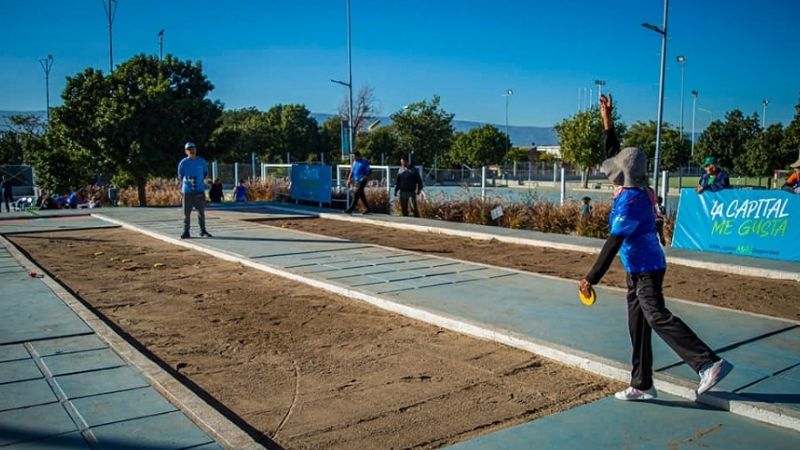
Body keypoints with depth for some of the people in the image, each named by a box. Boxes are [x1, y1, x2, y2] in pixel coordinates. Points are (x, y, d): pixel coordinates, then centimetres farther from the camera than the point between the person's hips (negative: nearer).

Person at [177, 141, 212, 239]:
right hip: (187, 190, -2)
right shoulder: (183, 162, -1)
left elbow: (205, 173, 14)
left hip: (200, 190, 2)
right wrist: (188, 180, -10)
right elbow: (180, 176, 6)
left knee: (201, 211, 7)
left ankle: (203, 231, 18)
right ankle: (186, 232, 8)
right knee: (187, 212, 1)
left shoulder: (201, 161, 4)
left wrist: (200, 181, 0)